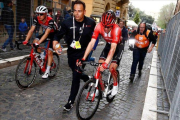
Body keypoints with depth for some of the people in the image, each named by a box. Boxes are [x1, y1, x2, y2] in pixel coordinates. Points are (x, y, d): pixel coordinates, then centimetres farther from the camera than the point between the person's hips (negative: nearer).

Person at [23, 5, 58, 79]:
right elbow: (31, 30, -21)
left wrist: (38, 43, -52)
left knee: (49, 52, -13)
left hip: (54, 34, -6)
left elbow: (46, 34, -41)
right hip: (46, 32, 6)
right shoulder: (36, 19, -17)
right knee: (35, 41, -15)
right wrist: (26, 41, -34)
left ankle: (47, 71, -5)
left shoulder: (50, 21, -34)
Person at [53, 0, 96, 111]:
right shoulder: (67, 23, -14)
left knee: (76, 76, -9)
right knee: (76, 72, 19)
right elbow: (58, 35, -7)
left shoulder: (91, 23, -11)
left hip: (83, 53, -2)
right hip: (71, 52, 3)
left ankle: (71, 101, 7)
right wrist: (55, 44, -26)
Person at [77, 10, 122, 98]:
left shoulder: (116, 29, -36)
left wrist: (106, 63, -54)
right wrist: (83, 59, -35)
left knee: (112, 68, -18)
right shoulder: (99, 26, -26)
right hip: (108, 45, 4)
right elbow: (92, 43, -29)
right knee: (99, 65, -9)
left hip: (118, 46, -3)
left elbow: (113, 49, -43)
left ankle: (115, 85, 13)